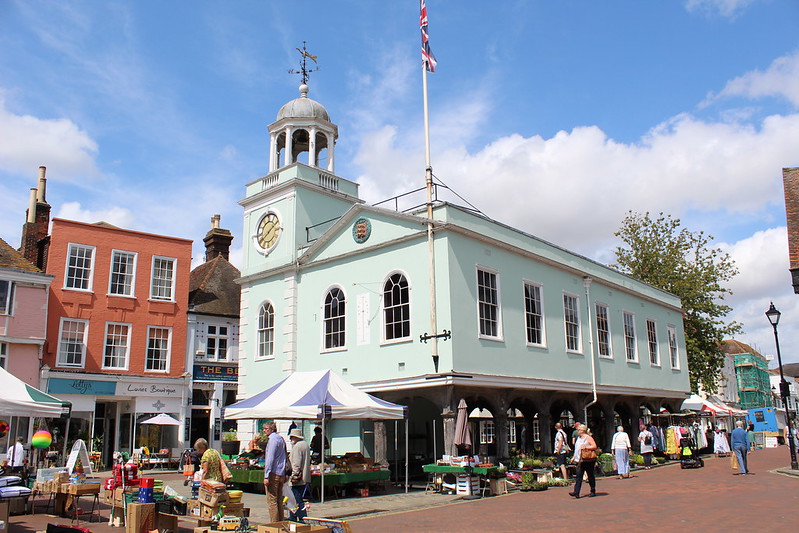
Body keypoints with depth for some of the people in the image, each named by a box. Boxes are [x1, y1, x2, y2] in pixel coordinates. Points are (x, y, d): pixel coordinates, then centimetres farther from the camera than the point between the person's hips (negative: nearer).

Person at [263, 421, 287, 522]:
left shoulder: (272, 439, -11)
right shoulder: (281, 438, 16)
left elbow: (270, 458, -17)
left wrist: (266, 476, -18)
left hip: (273, 473, -9)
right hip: (281, 473, 9)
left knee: (272, 501, -5)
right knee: (279, 501, 12)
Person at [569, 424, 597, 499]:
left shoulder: (588, 438, -7)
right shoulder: (579, 438, 16)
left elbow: (594, 446, -15)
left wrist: (585, 447, -21)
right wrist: (574, 457, 18)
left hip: (588, 461, -7)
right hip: (580, 460, 7)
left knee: (590, 476, 4)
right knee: (578, 476, -3)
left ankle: (593, 492, 17)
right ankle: (576, 492, -8)